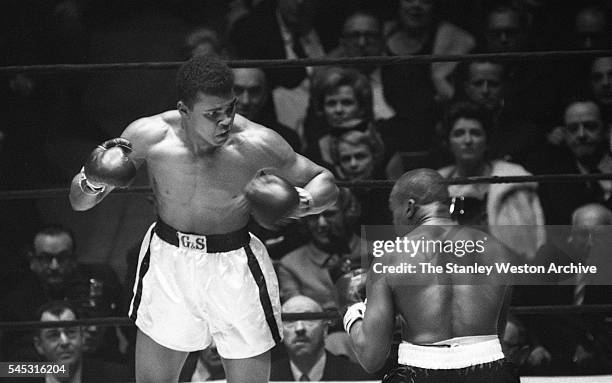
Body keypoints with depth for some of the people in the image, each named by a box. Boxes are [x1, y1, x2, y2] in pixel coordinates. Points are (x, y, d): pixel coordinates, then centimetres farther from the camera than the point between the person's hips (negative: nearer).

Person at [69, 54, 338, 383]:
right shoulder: (150, 136, -15)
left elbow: (325, 182, -5)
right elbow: (78, 202, -6)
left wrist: (301, 204, -27)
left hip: (236, 272, -1)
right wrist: (93, 183, -29)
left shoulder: (256, 144, -19)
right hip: (167, 264, 1)